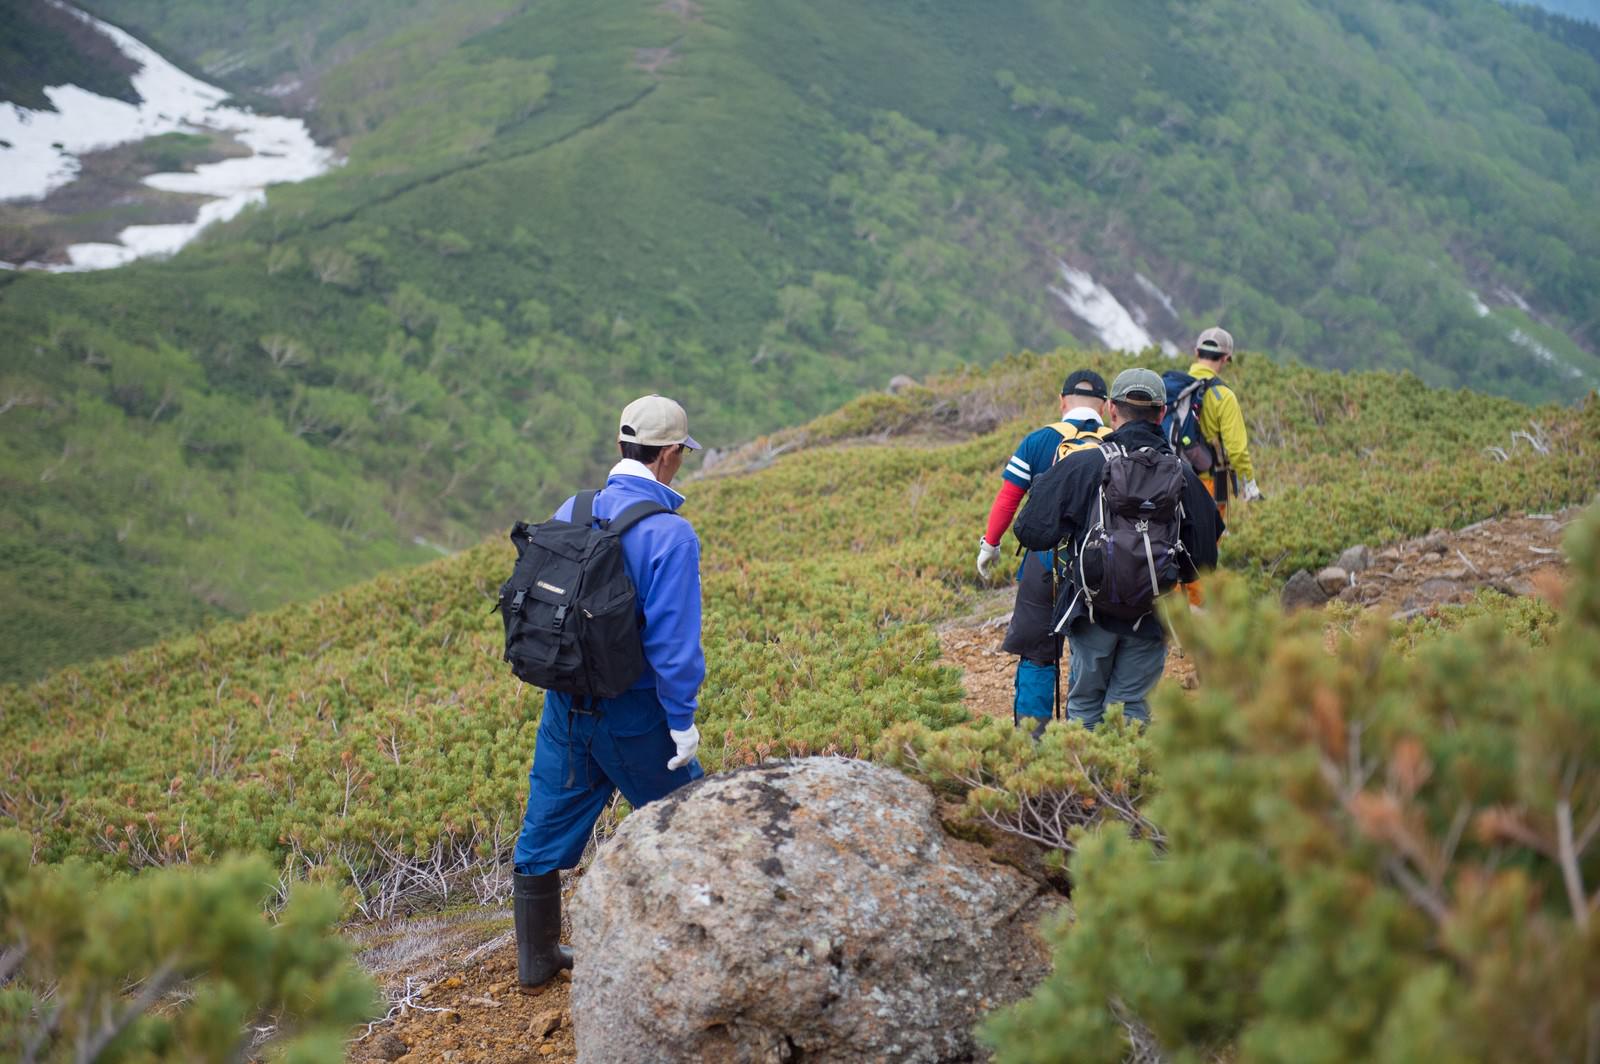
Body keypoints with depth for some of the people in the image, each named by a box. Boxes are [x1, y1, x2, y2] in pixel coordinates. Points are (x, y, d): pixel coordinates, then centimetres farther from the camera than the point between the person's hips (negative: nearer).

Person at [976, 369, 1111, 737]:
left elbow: (1008, 498, 0)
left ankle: (1029, 728, 5)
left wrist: (989, 543, 10)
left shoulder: (1038, 441, 1)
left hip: (1045, 560, -1)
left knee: (1037, 652, 9)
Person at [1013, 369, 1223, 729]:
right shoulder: (1183, 476, -1)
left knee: (1085, 702, 14)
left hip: (1093, 608, -1)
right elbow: (1204, 557, 5)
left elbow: (1033, 533, -8)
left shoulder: (1082, 466, -8)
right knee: (1130, 703, 9)